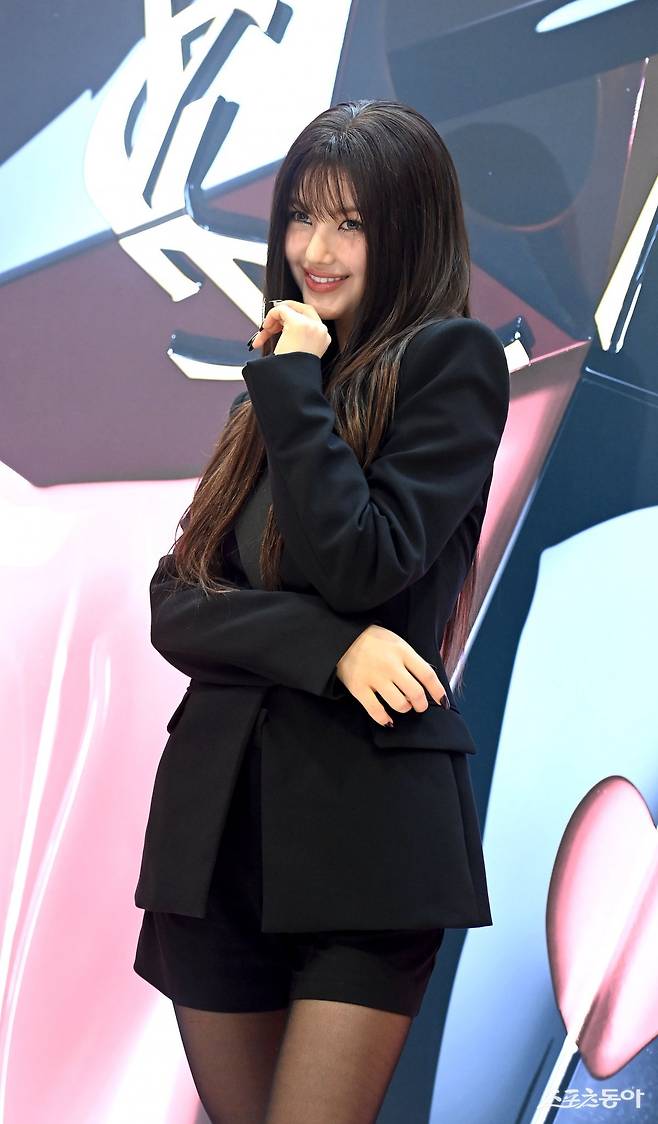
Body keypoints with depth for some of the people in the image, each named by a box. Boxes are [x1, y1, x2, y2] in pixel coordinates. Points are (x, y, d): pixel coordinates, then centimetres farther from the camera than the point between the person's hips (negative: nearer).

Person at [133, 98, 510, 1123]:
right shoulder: (272, 387, 16)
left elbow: (360, 567, -16)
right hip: (219, 810, 6)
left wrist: (293, 381, -7)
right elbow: (174, 604, 5)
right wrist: (325, 642, -12)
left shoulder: (454, 359, -3)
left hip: (367, 817, -6)